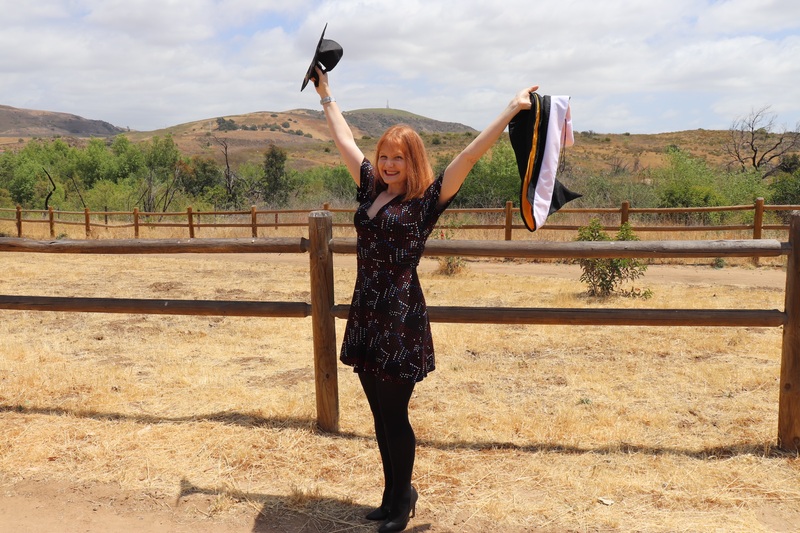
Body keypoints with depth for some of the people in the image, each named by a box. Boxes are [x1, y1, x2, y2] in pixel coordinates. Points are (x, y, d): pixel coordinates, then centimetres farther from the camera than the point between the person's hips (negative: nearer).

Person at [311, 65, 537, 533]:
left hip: (402, 320, -6)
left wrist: (512, 109, -17)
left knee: (394, 415, 3)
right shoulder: (371, 188, 10)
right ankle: (394, 495, 31)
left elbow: (471, 155, -13)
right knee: (380, 415, 14)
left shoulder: (428, 199, -6)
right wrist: (326, 94, 30)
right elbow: (344, 139, 21)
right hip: (366, 315, 6)